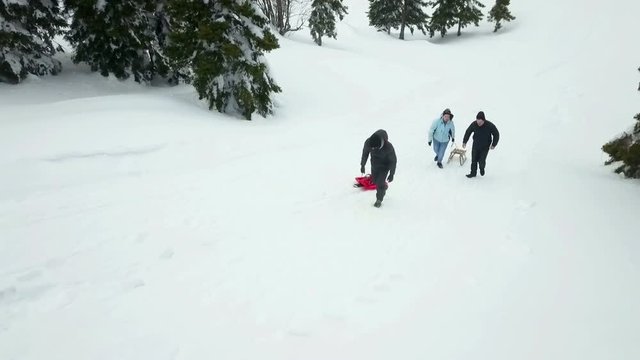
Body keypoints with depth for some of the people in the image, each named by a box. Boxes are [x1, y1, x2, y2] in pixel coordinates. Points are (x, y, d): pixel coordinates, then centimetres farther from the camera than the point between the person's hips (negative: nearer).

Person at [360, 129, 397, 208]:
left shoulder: (388, 147, -37)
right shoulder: (368, 143, -28)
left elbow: (393, 160, -21)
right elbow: (365, 153, -5)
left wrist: (391, 174, -16)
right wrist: (362, 165, 4)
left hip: (385, 165, -4)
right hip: (374, 165, 4)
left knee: (380, 182, -8)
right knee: (375, 180, 15)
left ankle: (379, 200, 16)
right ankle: (384, 187, 49)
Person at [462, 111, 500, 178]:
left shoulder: (490, 125, -22)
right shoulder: (474, 124, -15)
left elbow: (496, 135, -8)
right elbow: (468, 132, 2)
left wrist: (494, 144, -13)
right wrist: (464, 142, 0)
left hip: (485, 147, -2)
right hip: (475, 145, 2)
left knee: (481, 161, -6)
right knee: (474, 160, 6)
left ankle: (482, 168, 28)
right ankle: (473, 173, 24)